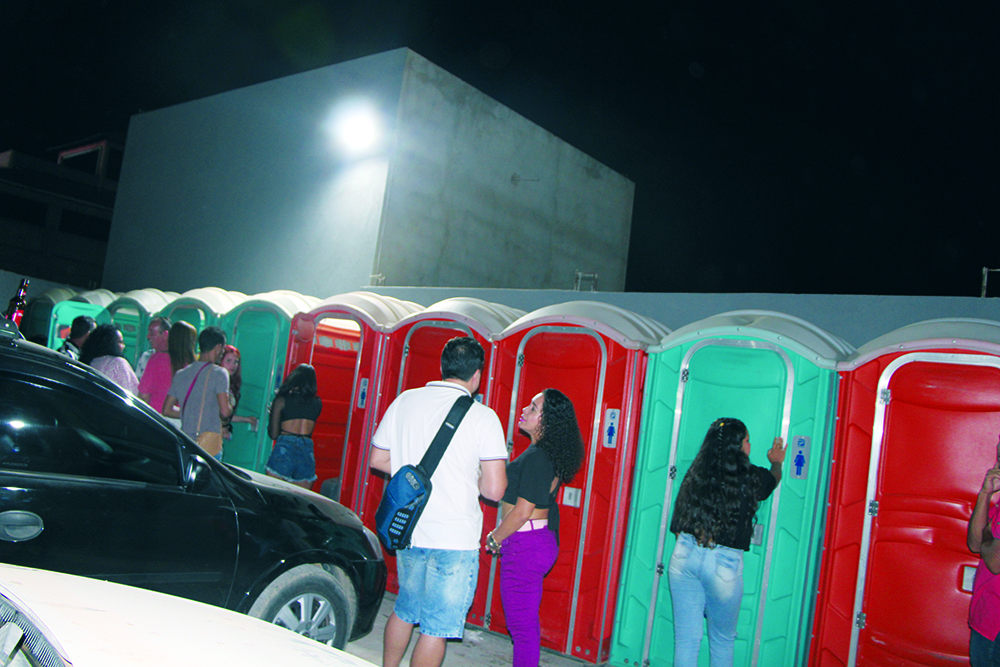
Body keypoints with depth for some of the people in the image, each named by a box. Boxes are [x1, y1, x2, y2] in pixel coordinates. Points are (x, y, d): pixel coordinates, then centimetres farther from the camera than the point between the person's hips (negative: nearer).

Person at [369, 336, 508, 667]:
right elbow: (494, 490, -13)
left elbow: (378, 459, 10)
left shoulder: (404, 401, 1)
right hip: (454, 539, -5)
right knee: (437, 626, 7)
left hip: (407, 531, 5)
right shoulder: (483, 417, -12)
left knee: (405, 610, 24)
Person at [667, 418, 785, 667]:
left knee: (686, 639, 12)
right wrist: (776, 461, 42)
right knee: (722, 641, 19)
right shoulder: (750, 478, -4)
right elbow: (774, 477, 21)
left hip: (684, 556, 3)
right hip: (724, 563, -2)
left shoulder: (696, 473, 2)